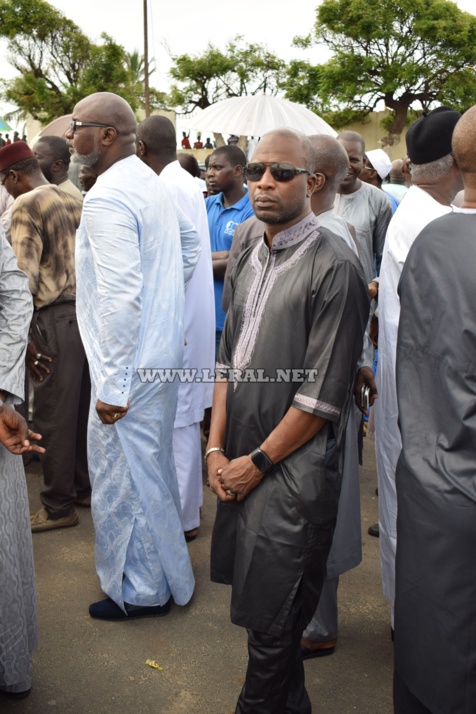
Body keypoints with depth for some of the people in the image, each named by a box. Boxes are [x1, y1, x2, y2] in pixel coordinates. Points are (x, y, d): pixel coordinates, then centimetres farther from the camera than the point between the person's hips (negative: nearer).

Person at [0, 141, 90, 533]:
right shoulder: (73, 201, 14)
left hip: (57, 318, -8)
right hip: (87, 310, 8)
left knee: (54, 416, 1)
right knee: (83, 408, 16)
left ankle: (58, 506, 11)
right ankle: (85, 486, 30)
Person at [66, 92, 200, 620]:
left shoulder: (107, 197, -21)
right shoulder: (149, 181, 10)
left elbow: (121, 298, -27)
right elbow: (190, 245, 24)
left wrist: (113, 387, -22)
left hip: (130, 362, -10)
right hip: (160, 349, 10)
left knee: (122, 476, 6)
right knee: (149, 465, 23)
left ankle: (142, 590, 24)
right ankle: (162, 570, 43)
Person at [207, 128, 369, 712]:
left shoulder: (334, 267, -14)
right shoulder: (248, 260, 10)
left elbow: (324, 393, -16)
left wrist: (258, 461, -10)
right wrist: (216, 447, 4)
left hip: (292, 471, -7)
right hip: (241, 463, 7)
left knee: (270, 618, 4)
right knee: (261, 604, 19)